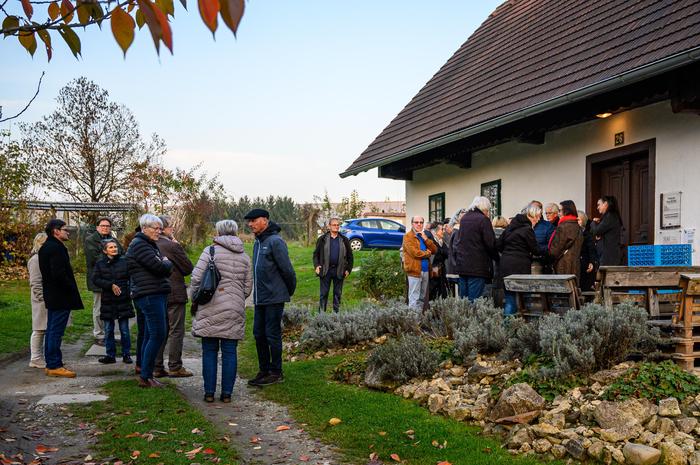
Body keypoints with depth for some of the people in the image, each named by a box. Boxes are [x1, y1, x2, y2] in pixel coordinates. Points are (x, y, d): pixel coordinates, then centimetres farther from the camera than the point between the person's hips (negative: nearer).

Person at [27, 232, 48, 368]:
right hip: (42, 302, -9)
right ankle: (35, 359, 6)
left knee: (44, 329, 12)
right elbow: (35, 283, -17)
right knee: (39, 330, -1)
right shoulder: (36, 260, -13)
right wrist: (44, 298, -20)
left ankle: (38, 358, 19)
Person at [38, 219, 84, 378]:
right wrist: (72, 289, -14)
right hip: (60, 297, -11)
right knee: (56, 331, -6)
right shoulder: (56, 248, -17)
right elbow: (59, 274, -25)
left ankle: (50, 364, 21)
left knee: (51, 330, 14)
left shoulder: (45, 247, 15)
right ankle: (55, 366, -2)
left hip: (51, 296, 11)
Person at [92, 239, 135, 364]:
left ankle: (126, 354, 12)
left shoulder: (124, 261, 1)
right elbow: (95, 279, -5)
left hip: (123, 301, -2)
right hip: (107, 301, 2)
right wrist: (111, 285, -14)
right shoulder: (100, 264, 5)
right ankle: (110, 355, 15)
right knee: (108, 330, 6)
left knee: (124, 330, 2)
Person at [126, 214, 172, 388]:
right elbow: (159, 267, -18)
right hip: (150, 295, -10)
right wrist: (168, 263, 1)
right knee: (158, 335, -11)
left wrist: (165, 265, -1)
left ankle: (144, 374, 19)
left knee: (150, 336, 12)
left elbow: (166, 270, 19)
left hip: (156, 295, 10)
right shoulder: (139, 245, -9)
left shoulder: (151, 245, 22)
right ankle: (145, 377, -6)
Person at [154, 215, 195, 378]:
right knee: (176, 331, 0)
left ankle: (157, 367, 15)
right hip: (174, 294, -7)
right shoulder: (173, 246, -15)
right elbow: (189, 268, -7)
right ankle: (175, 367, 2)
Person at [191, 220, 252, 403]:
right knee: (229, 352, 6)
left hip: (211, 309, -3)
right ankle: (227, 393, 8)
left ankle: (209, 392, 8)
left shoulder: (211, 251, -4)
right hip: (235, 311, 3)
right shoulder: (245, 257, 11)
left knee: (209, 351, 6)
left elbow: (196, 278, -9)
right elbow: (248, 287, 13)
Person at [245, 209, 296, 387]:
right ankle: (264, 371, 22)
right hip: (259, 298, 9)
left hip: (274, 298, -9)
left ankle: (276, 372, 8)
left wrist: (290, 291, -4)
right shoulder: (258, 242, 14)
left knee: (272, 335, -2)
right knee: (259, 334, 11)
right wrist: (255, 292, 17)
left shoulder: (275, 242, -15)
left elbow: (287, 269, -14)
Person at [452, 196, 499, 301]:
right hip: (477, 266, -7)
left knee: (463, 298, 10)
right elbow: (491, 244, -10)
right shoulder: (483, 219, -8)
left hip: (461, 264, 7)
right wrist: (497, 257, 5)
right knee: (474, 300, -6)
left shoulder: (463, 218, 13)